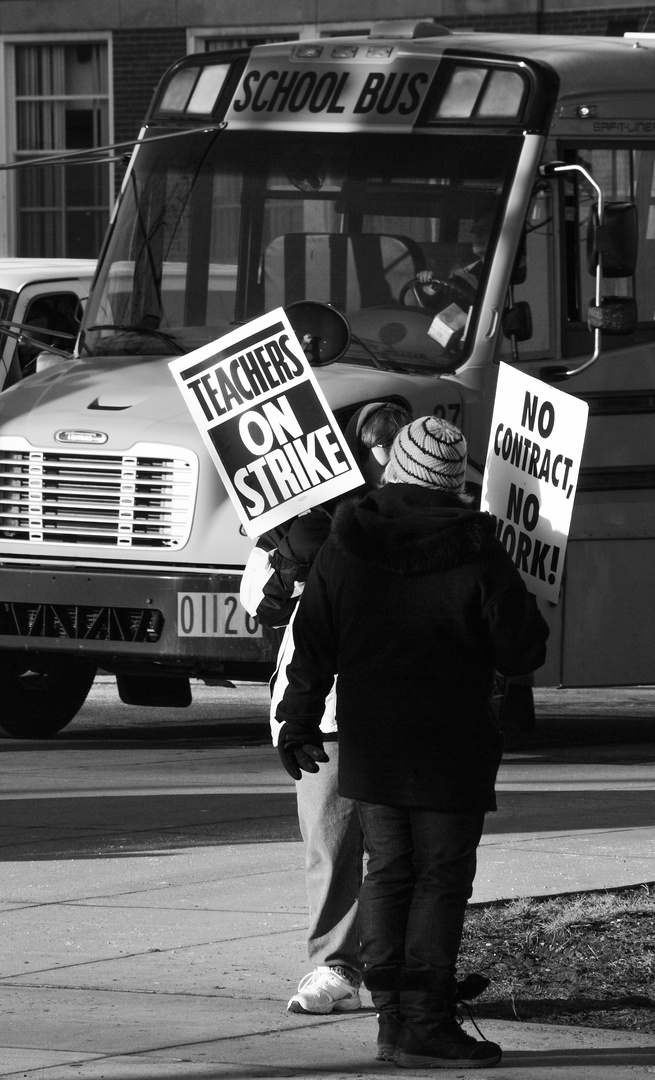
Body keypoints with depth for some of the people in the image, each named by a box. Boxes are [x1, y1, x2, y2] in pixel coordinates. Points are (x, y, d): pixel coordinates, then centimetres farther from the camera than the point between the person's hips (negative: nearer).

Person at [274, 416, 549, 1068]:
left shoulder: (344, 548, 0)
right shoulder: (475, 554, -12)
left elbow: (312, 647, 5)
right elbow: (523, 651, -8)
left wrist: (298, 723, 16)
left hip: (368, 745, 4)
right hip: (450, 748, -4)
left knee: (387, 872, 12)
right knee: (441, 878, 0)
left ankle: (392, 1016, 11)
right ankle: (424, 1025, -4)